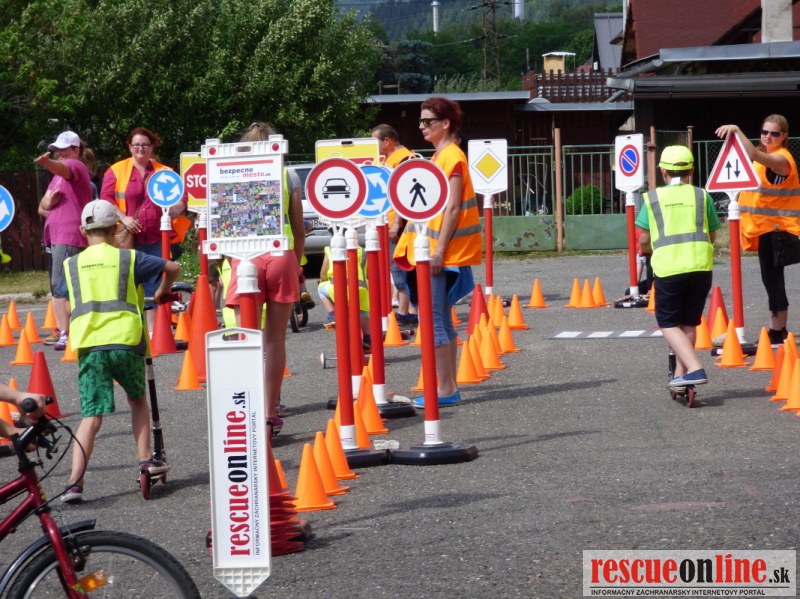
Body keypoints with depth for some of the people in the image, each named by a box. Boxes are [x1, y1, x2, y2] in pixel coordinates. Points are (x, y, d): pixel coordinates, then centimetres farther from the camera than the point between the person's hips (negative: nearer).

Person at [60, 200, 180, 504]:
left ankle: (75, 481, -15)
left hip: (88, 344, 1)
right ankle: (146, 460, 18)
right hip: (125, 340, -1)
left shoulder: (71, 265, 14)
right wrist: (162, 293, 22)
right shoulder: (129, 258, 7)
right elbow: (171, 268, 3)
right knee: (137, 398, 25)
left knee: (91, 415, -2)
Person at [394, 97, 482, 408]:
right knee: (441, 319, 11)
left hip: (441, 252, -10)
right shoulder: (439, 156, 17)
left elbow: (452, 208, -17)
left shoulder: (452, 156, -11)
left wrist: (439, 250, -21)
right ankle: (448, 387, 16)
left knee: (433, 320, -10)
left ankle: (445, 390, -8)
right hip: (431, 250, 10)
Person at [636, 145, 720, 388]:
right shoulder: (702, 196, 10)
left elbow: (644, 240, 6)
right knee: (689, 323, 17)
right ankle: (681, 375, 20)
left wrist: (649, 250, 29)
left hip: (668, 268, -2)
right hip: (701, 266, 2)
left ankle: (695, 368, -13)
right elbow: (712, 236, 14)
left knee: (669, 324, 6)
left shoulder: (653, 198, 6)